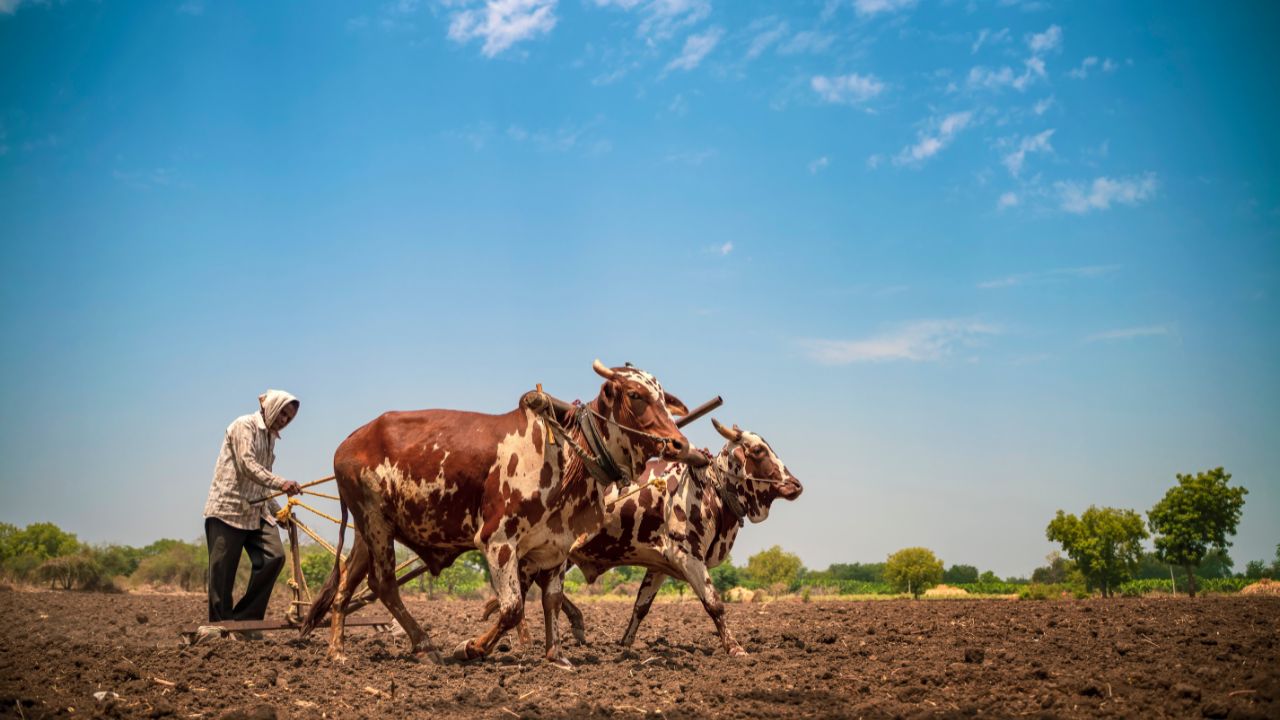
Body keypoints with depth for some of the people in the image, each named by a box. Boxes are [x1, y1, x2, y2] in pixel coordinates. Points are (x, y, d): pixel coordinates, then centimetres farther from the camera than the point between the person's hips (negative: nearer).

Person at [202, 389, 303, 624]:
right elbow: (247, 465, -19)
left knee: (274, 556, -10)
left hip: (256, 511, 8)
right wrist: (280, 483, -29)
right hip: (227, 508, -7)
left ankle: (246, 619, -2)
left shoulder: (270, 436, 20)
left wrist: (278, 510, 21)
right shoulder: (244, 425, -5)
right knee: (223, 570, -4)